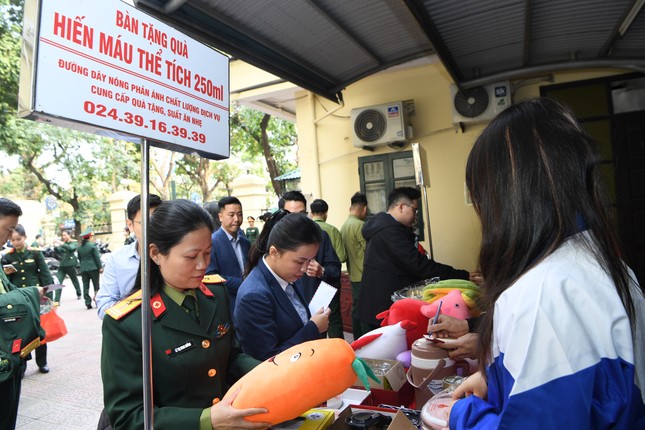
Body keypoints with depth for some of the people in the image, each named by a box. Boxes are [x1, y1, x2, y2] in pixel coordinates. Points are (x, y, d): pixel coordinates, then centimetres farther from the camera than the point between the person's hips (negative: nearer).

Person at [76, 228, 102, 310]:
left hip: (83, 268, 5)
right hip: (93, 268, -5)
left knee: (85, 286, 6)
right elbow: (97, 257, -10)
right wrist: (100, 267, -6)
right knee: (96, 285, 5)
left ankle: (88, 303, 5)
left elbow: (79, 258, 13)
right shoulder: (92, 245, -10)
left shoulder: (79, 247, 7)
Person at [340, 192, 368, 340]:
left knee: (356, 309, 14)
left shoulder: (343, 226, 8)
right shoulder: (360, 225, -16)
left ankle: (358, 340, 22)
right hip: (364, 276, -8)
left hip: (353, 275, 8)